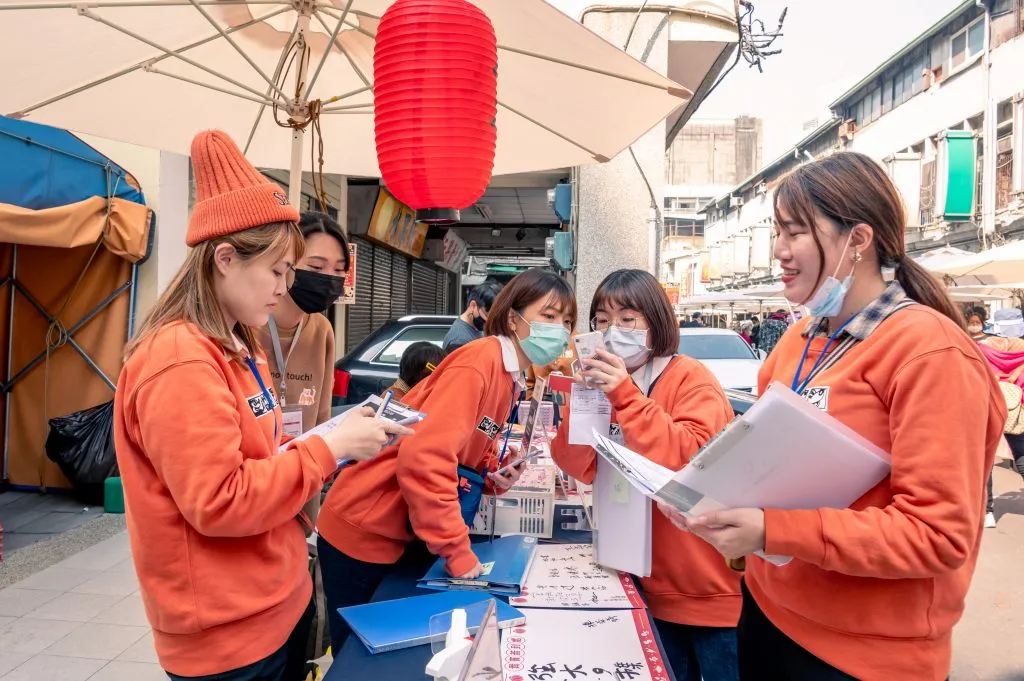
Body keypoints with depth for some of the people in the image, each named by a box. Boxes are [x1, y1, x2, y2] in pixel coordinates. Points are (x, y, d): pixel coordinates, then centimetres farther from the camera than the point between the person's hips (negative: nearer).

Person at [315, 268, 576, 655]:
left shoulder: (511, 377, 6)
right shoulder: (481, 361, -23)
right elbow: (424, 459, -30)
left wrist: (495, 473, -5)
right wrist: (458, 551, -25)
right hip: (362, 532, -8)